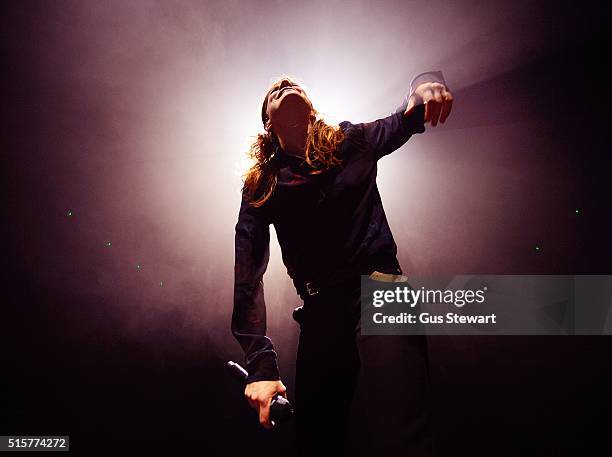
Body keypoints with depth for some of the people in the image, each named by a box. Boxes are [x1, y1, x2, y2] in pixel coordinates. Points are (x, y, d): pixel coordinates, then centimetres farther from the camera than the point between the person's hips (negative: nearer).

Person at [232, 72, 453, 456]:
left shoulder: (352, 142, 11)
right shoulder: (260, 186, 8)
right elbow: (249, 276, -1)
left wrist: (425, 82, -18)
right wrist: (261, 365, -10)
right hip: (321, 311, 2)